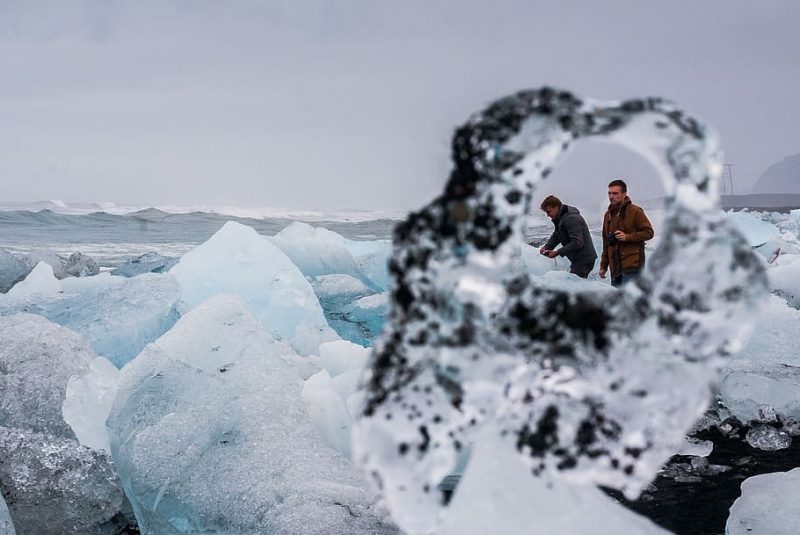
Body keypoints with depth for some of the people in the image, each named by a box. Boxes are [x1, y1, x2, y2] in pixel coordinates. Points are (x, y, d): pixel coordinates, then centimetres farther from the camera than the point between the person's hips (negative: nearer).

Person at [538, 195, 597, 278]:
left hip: (584, 260, -10)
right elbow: (556, 236, 18)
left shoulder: (572, 219, -22)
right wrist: (547, 247, -2)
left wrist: (557, 253, -25)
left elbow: (577, 243, -26)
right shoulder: (560, 219, 10)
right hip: (577, 259, 10)